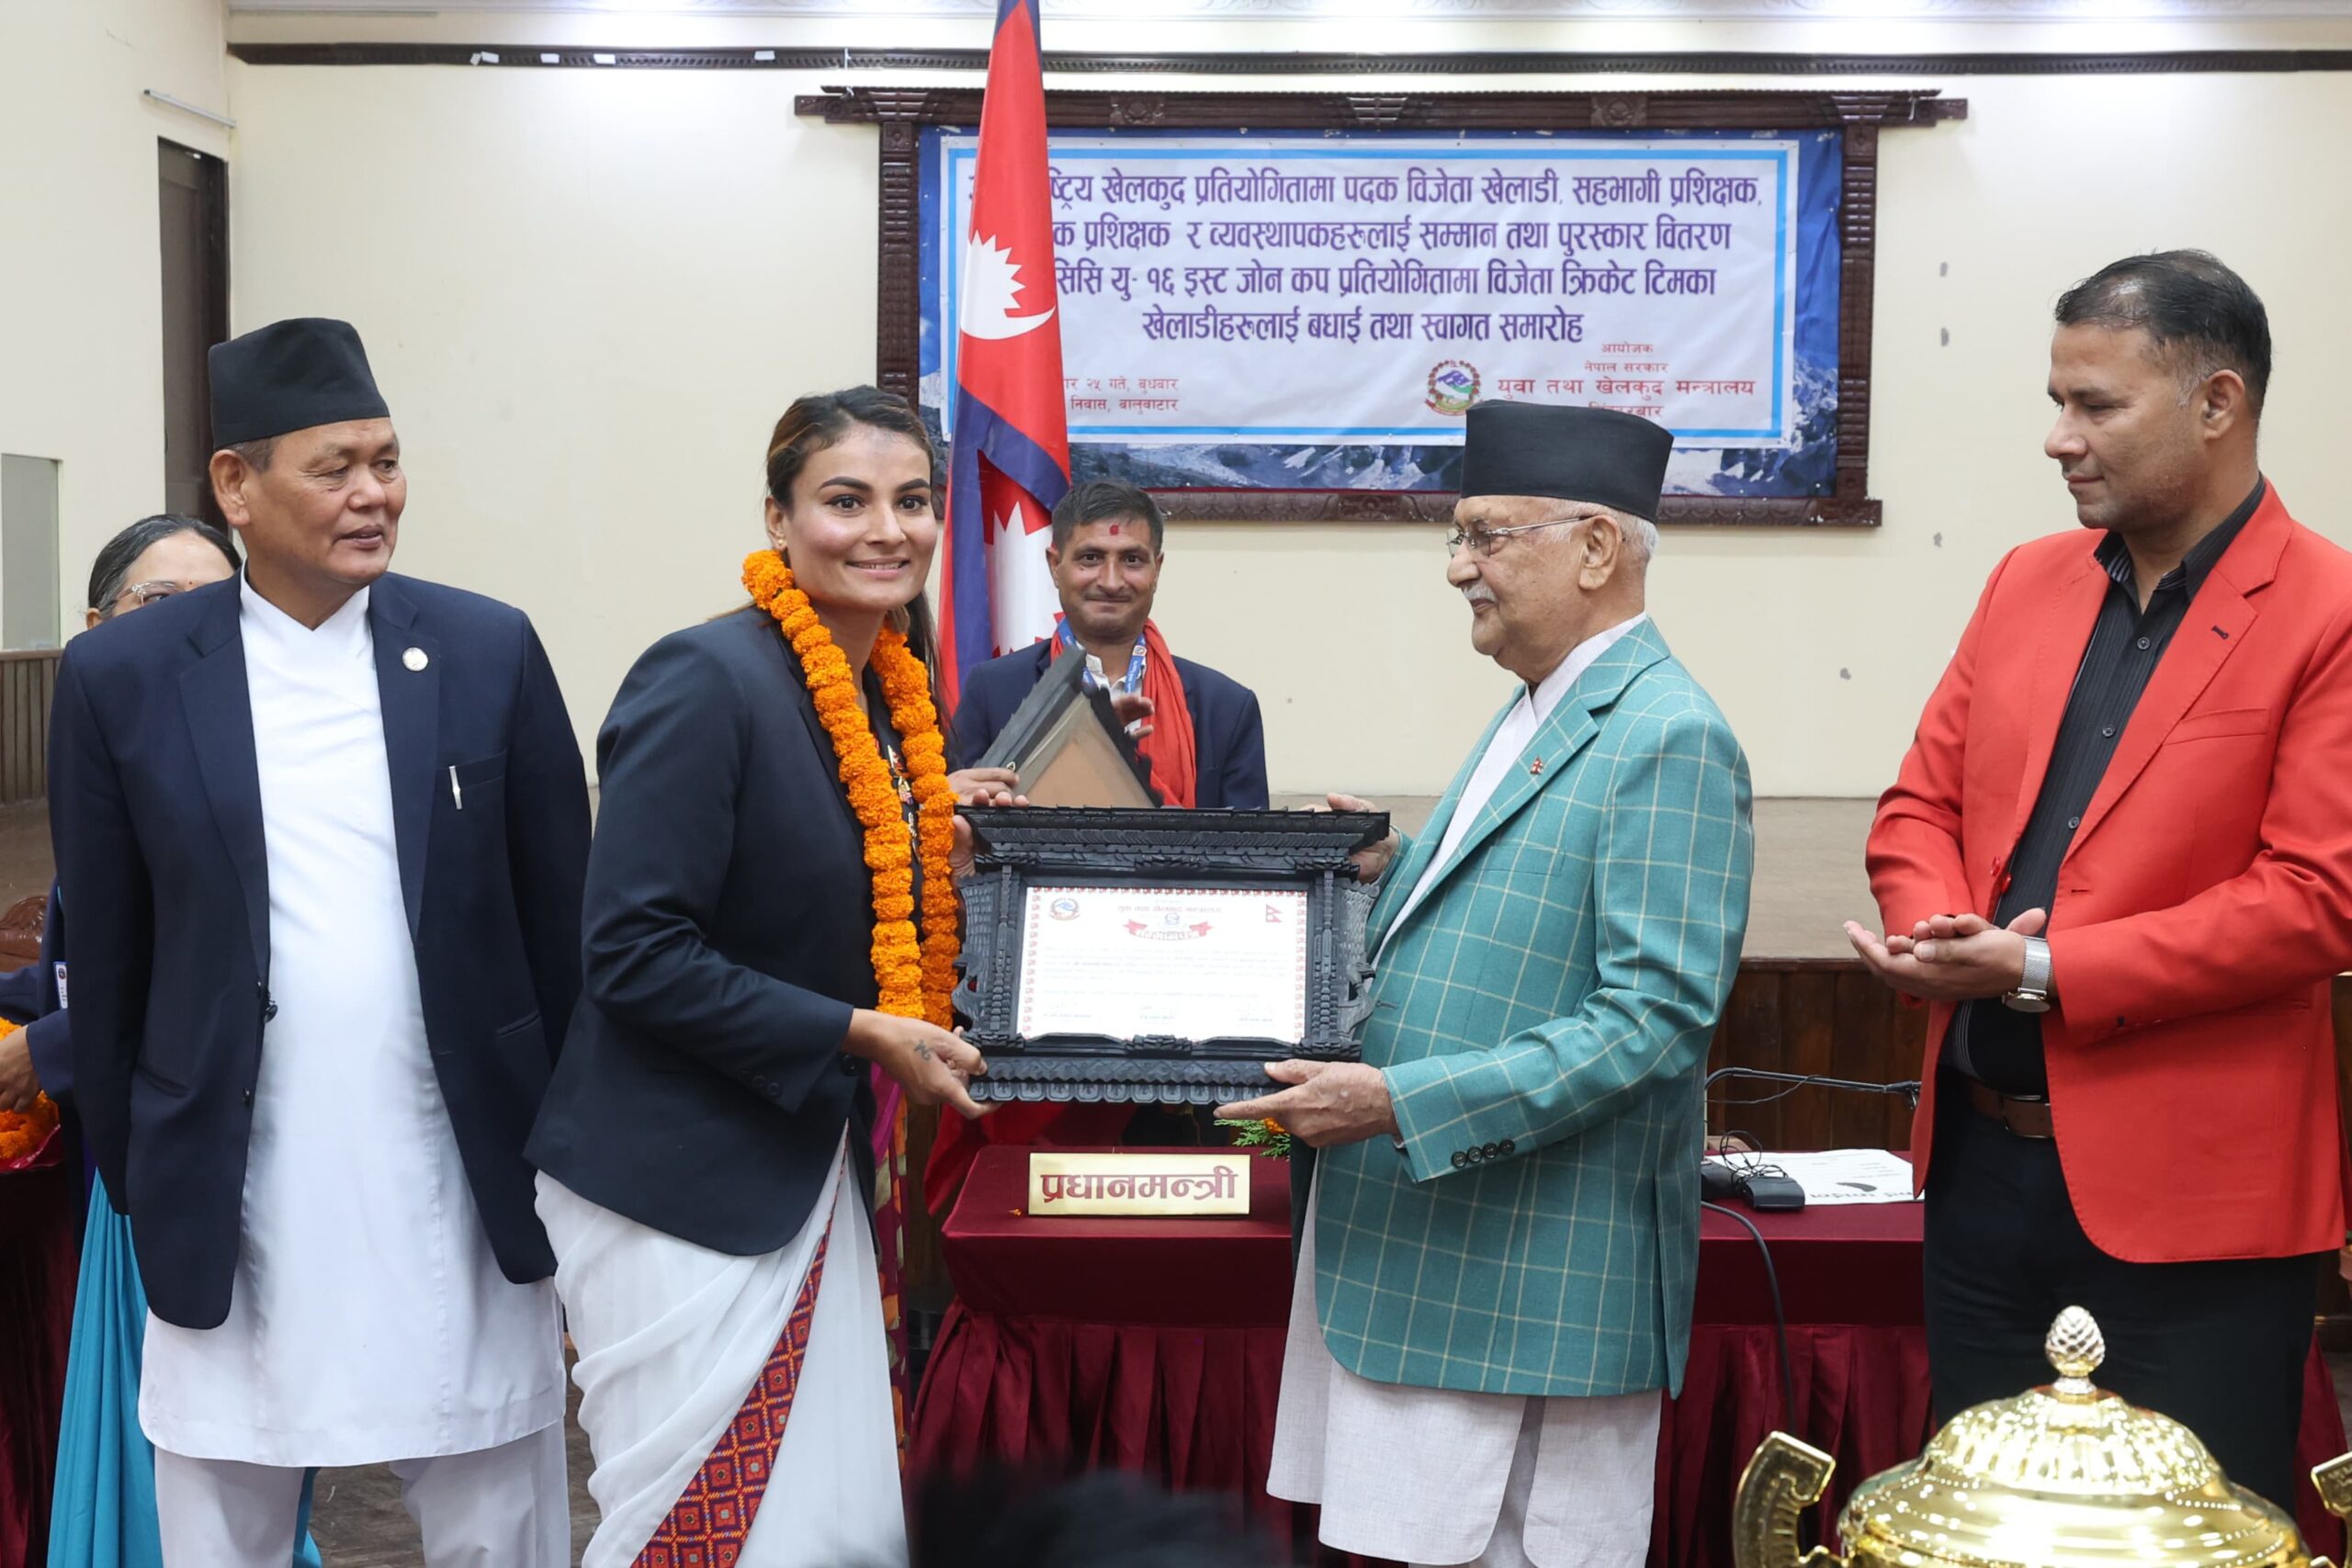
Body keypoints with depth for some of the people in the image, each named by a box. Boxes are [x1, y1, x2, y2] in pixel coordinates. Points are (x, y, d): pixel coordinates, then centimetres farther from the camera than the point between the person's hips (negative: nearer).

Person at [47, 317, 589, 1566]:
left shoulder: (490, 652, 0)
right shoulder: (121, 678, -2)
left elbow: (561, 919, 4)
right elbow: (106, 959, 4)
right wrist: (131, 1180, 8)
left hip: (461, 1188, 1)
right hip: (230, 1204, 0)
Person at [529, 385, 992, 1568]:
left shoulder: (891, 693, 9)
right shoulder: (703, 680, -16)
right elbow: (632, 950, -21)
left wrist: (947, 861, 1)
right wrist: (861, 1036, -19)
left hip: (814, 1177, 8)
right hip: (676, 1191, -8)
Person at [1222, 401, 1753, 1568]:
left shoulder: (1668, 742, -16)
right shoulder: (1539, 714, 16)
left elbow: (1657, 1018, -22)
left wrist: (1400, 1103, -24)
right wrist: (1389, 875, 6)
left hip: (1537, 1274, -9)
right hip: (1424, 1242, 9)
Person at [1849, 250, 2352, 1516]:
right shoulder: (2027, 582, 10)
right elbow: (1920, 807, 13)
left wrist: (2039, 972, -18)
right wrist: (1941, 935, -10)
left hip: (2187, 1192, -6)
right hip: (1981, 1162, 6)